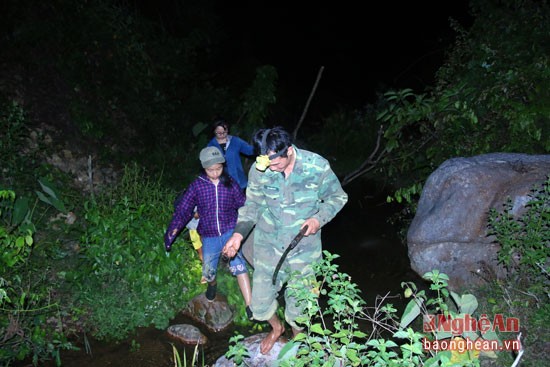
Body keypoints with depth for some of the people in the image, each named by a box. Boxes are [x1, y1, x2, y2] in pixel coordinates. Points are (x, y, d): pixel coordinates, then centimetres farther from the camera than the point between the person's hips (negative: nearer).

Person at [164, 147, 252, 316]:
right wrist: (171, 232, -11)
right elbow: (183, 210, -6)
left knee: (238, 265, -18)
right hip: (209, 236, 1)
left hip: (230, 231, -1)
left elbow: (242, 205, 6)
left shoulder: (230, 183, -4)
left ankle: (249, 306, -14)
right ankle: (212, 284, 49)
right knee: (208, 272, 12)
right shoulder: (197, 186, -5)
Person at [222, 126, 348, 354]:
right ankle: (276, 328, 47)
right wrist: (239, 233, -13)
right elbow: (252, 206, 1)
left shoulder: (317, 166, -16)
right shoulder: (258, 170, -12)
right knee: (260, 305, 11)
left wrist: (319, 218, -18)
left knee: (298, 306, 10)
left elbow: (337, 197, -1)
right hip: (268, 247, 2)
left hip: (303, 248, -1)